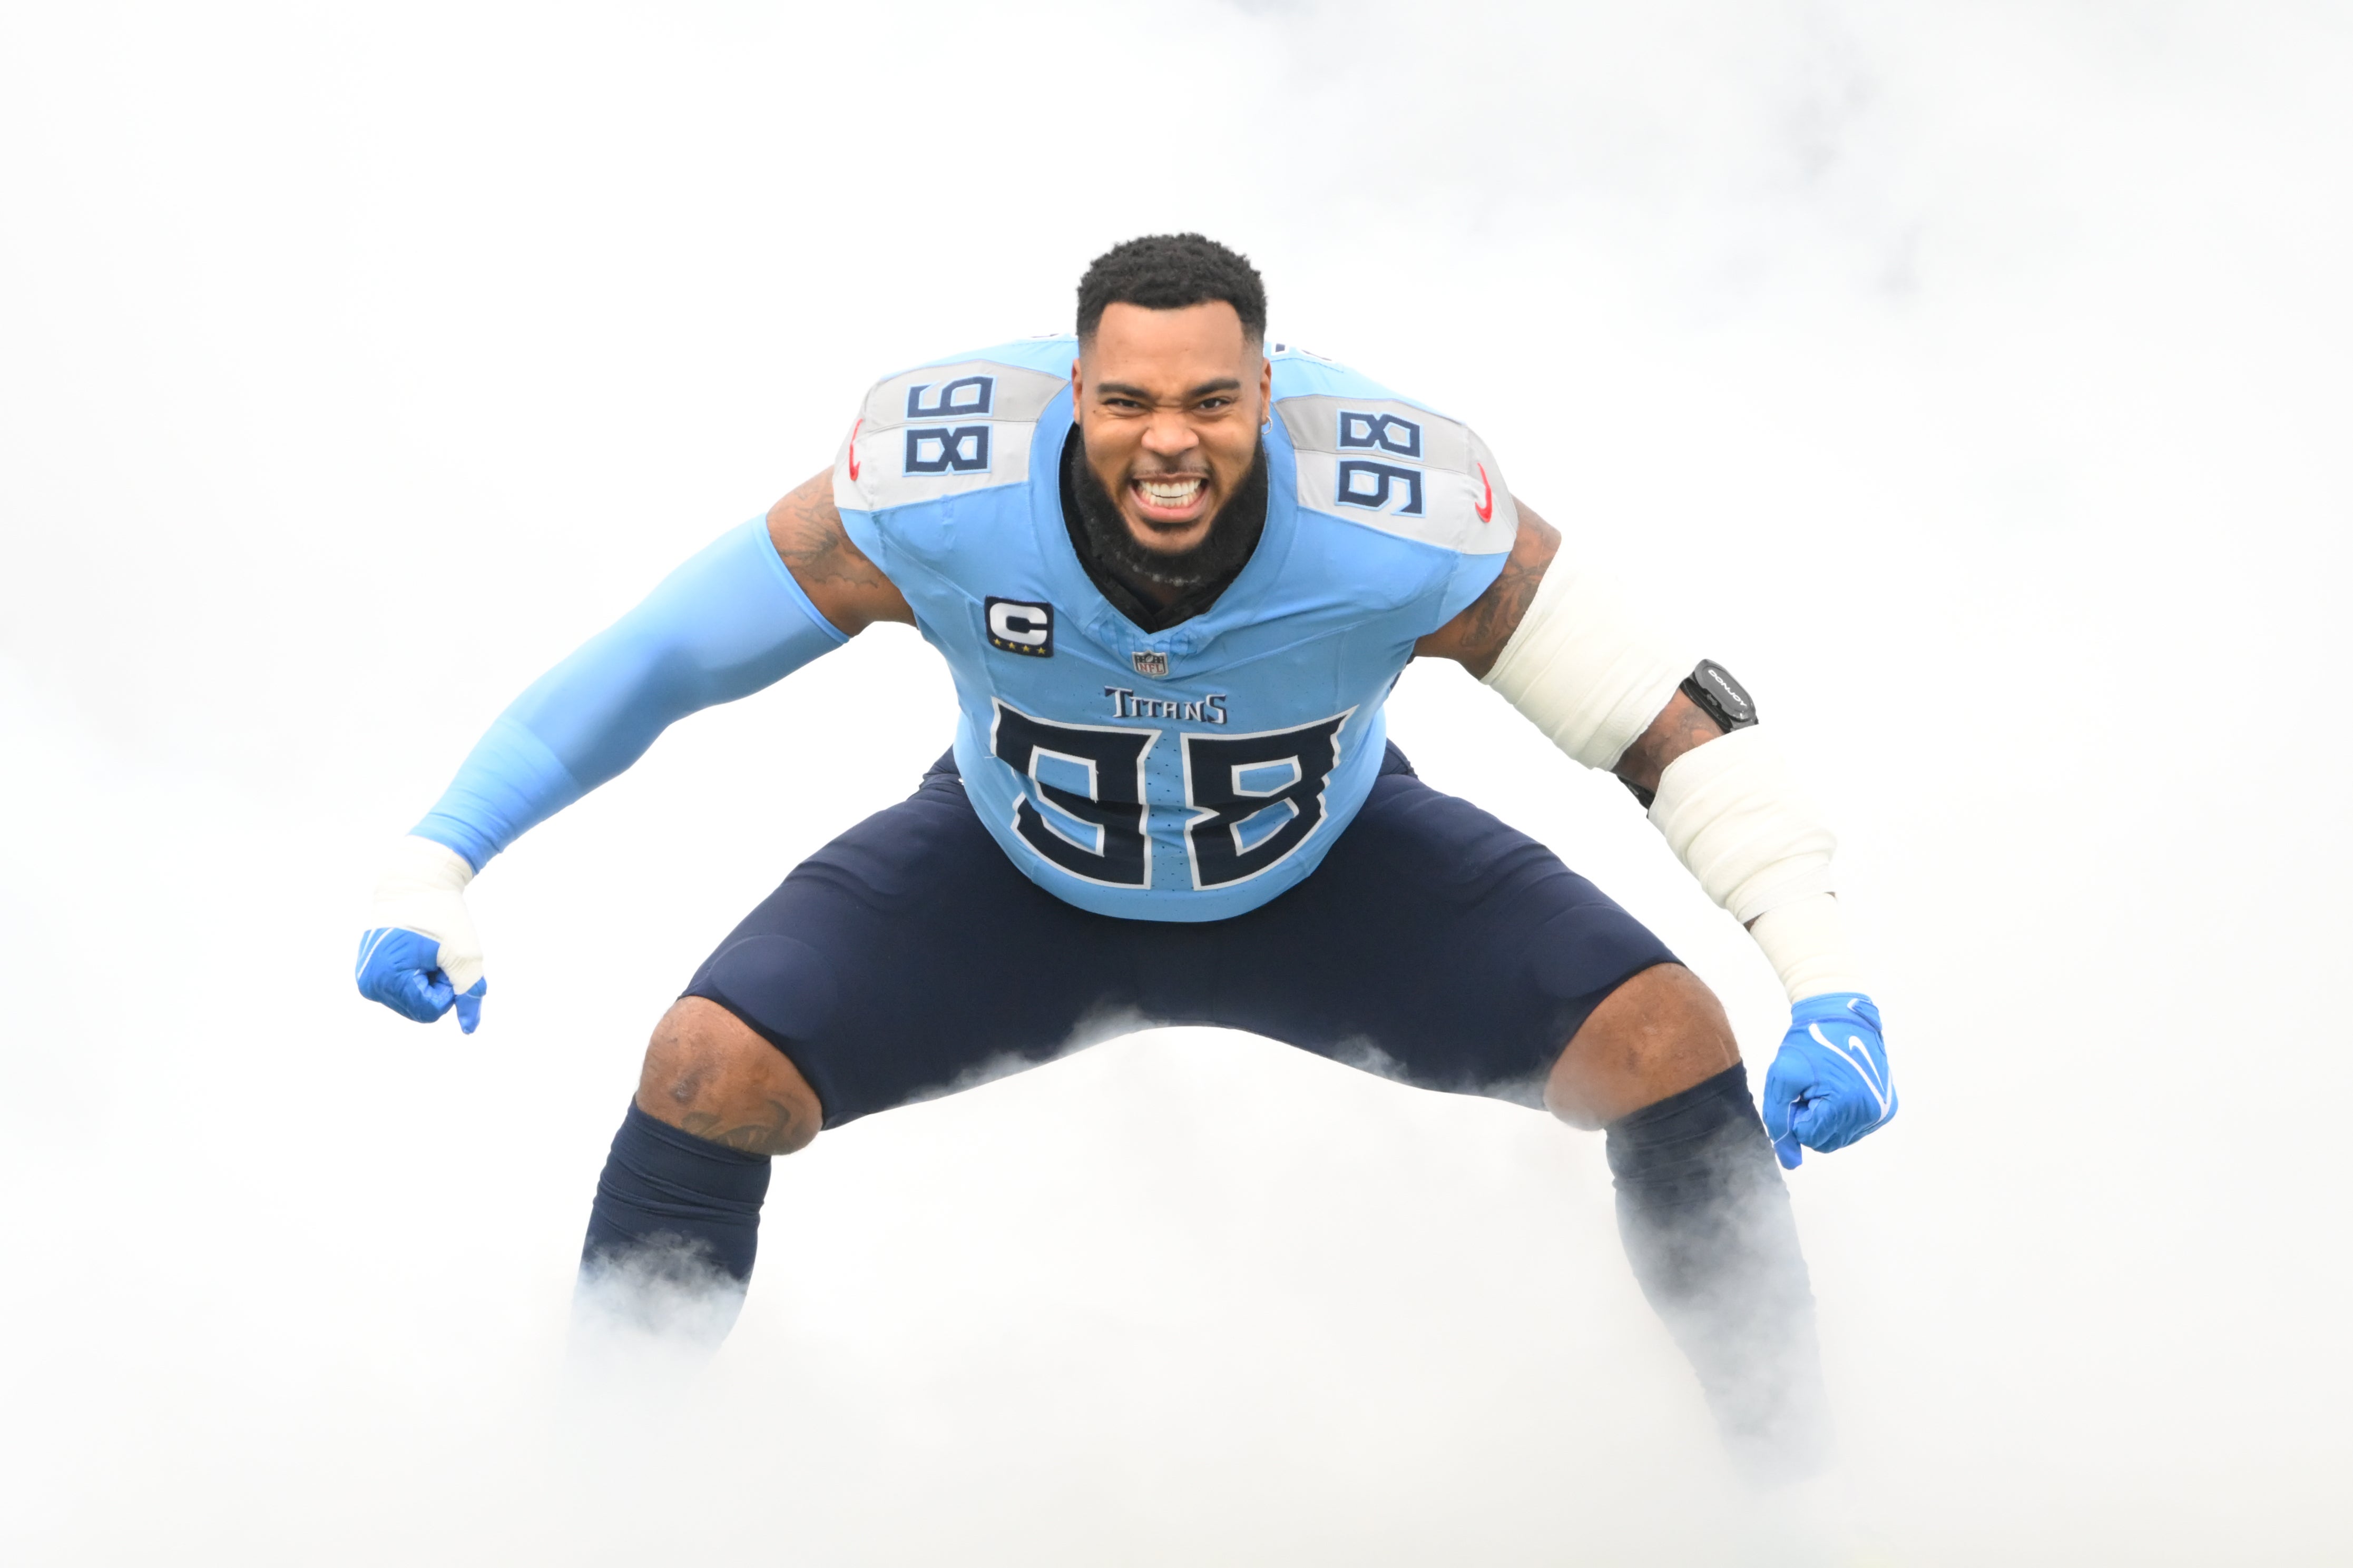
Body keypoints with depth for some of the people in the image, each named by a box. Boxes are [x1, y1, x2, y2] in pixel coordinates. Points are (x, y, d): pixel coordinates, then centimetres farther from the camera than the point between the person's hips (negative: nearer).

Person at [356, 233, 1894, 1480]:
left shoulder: (1405, 527, -35)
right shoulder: (935, 493, -33)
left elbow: (1675, 715, -26)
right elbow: (650, 657, -21)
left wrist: (1830, 986, -31)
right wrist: (436, 863, -23)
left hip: (1335, 877, 0)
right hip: (1016, 880, 0)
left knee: (1668, 1043, -18)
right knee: (707, 1073, -19)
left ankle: (1800, 1484, 4)